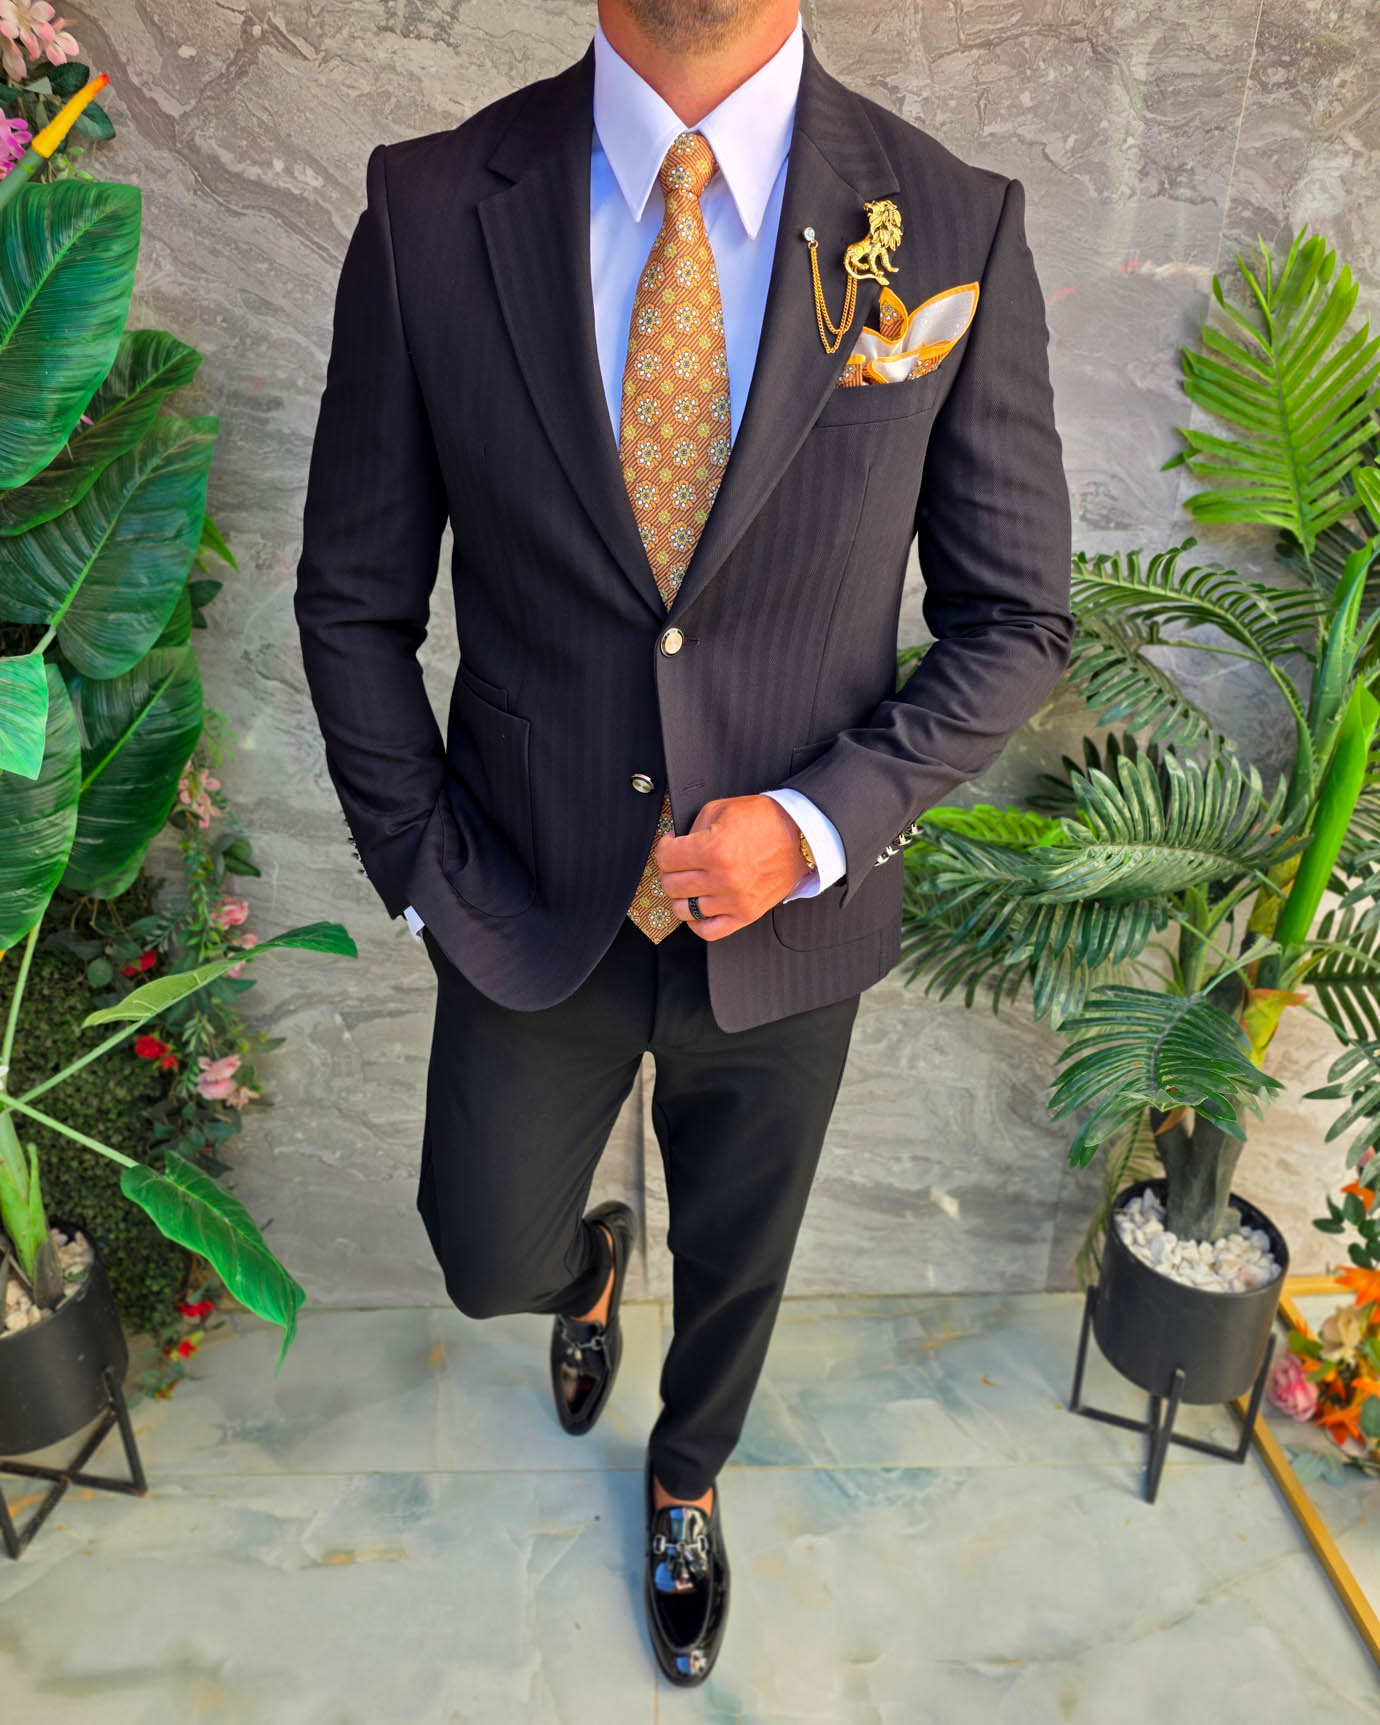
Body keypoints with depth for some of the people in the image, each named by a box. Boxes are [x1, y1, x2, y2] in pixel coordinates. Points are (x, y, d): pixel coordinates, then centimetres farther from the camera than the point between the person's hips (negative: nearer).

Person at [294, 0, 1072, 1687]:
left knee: (737, 1261, 24)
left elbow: (1014, 619, -5)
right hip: (528, 915, 0)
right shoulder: (429, 208, -10)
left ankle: (686, 1478, 60)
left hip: (789, 920, 1)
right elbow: (354, 597, -3)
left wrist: (820, 823, -18)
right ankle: (594, 1263, 61)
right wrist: (427, 874, -7)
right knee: (492, 1262, 19)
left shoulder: (954, 230, -11)